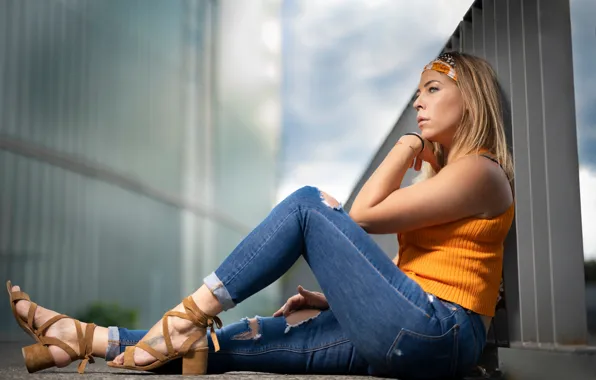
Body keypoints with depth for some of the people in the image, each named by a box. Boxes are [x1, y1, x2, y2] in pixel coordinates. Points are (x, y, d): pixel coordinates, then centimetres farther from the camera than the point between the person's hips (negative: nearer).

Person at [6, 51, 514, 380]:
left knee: (309, 204, -13)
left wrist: (405, 149, 3)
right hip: (405, 335, 8)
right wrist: (333, 298, 11)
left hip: (434, 333, -8)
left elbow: (362, 215, -10)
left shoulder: (479, 170, -3)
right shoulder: (443, 173, 27)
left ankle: (188, 315, -12)